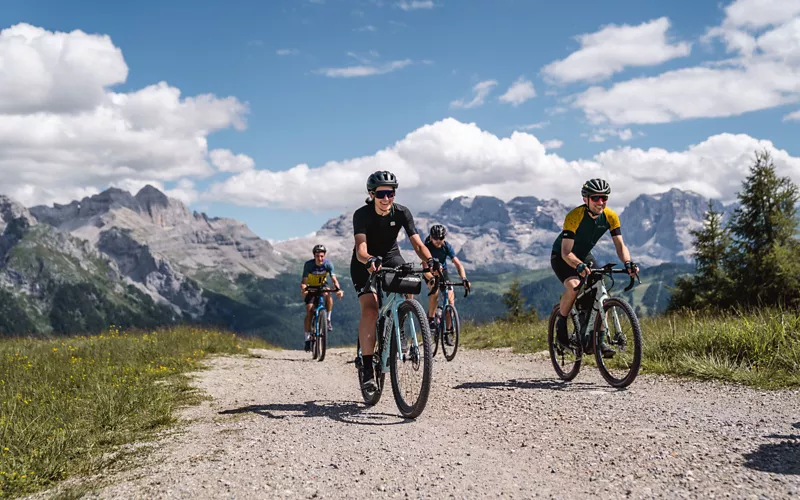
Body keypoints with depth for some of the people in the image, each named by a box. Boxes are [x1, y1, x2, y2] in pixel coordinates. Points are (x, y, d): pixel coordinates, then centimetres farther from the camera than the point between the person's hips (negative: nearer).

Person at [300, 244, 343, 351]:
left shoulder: (328, 264, -22)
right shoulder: (308, 264, -24)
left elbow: (334, 279, -27)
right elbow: (304, 281, -27)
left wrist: (338, 289, -47)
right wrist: (303, 289, -49)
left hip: (322, 286, 1)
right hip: (311, 288, -1)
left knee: (328, 295, -35)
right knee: (309, 312, -13)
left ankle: (328, 320, -17)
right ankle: (307, 339, -5)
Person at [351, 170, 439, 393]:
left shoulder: (402, 213, -16)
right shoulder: (362, 215, -23)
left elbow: (417, 242, -23)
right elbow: (361, 249, -36)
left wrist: (429, 260, -43)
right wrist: (369, 261, -58)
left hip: (391, 259, 3)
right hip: (366, 264, -3)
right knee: (370, 310, -22)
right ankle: (367, 368, -20)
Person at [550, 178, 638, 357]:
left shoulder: (610, 216, -16)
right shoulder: (574, 216, -31)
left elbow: (620, 244, -18)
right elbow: (566, 252, -35)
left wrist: (628, 263, -38)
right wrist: (579, 266, -54)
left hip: (584, 256, 5)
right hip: (562, 257, -5)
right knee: (573, 286, -32)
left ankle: (600, 340, -2)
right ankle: (560, 326, -11)